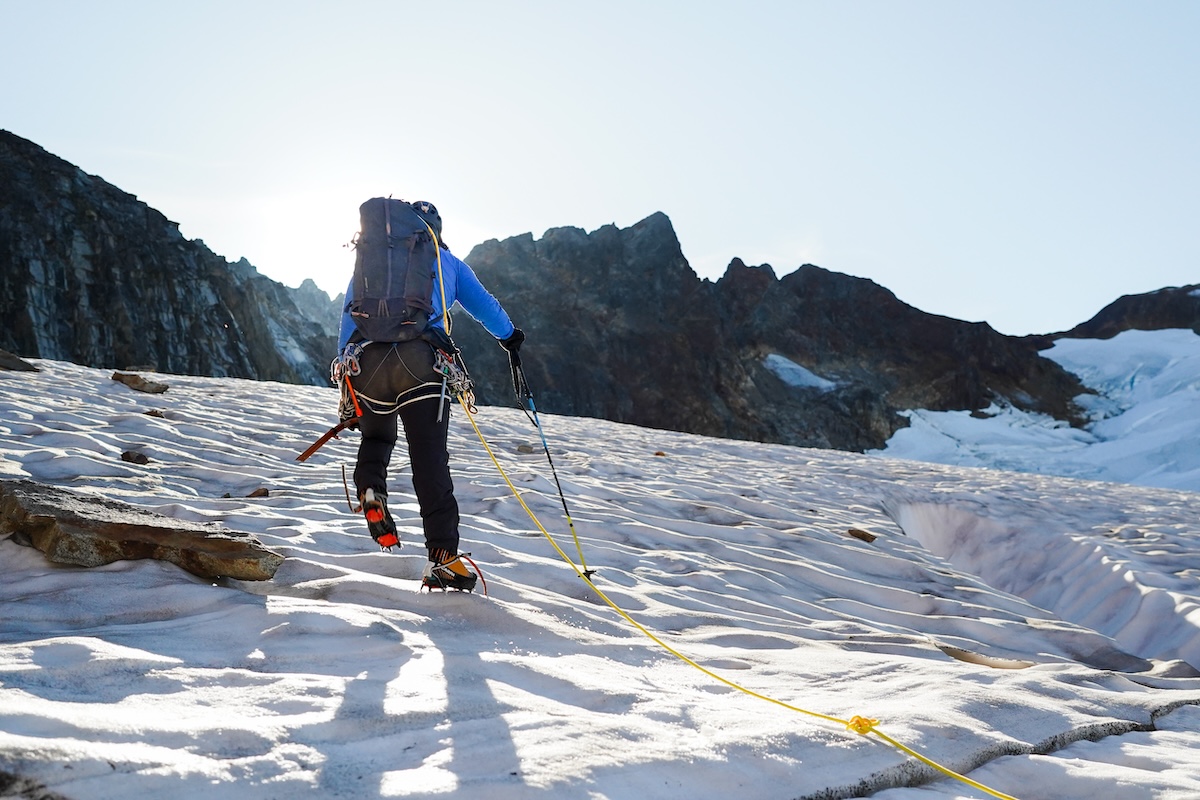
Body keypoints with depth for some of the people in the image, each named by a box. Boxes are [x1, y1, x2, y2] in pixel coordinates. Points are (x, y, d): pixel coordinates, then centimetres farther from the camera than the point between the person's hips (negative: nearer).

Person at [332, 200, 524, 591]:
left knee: (376, 436, 27)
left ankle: (370, 489, -3)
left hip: (367, 361, 2)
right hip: (422, 363, -2)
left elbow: (348, 320, 21)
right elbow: (484, 306, 27)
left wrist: (347, 390, 22)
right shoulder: (447, 262, 23)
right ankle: (443, 557, -15)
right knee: (430, 461, -5)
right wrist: (510, 336, 47)